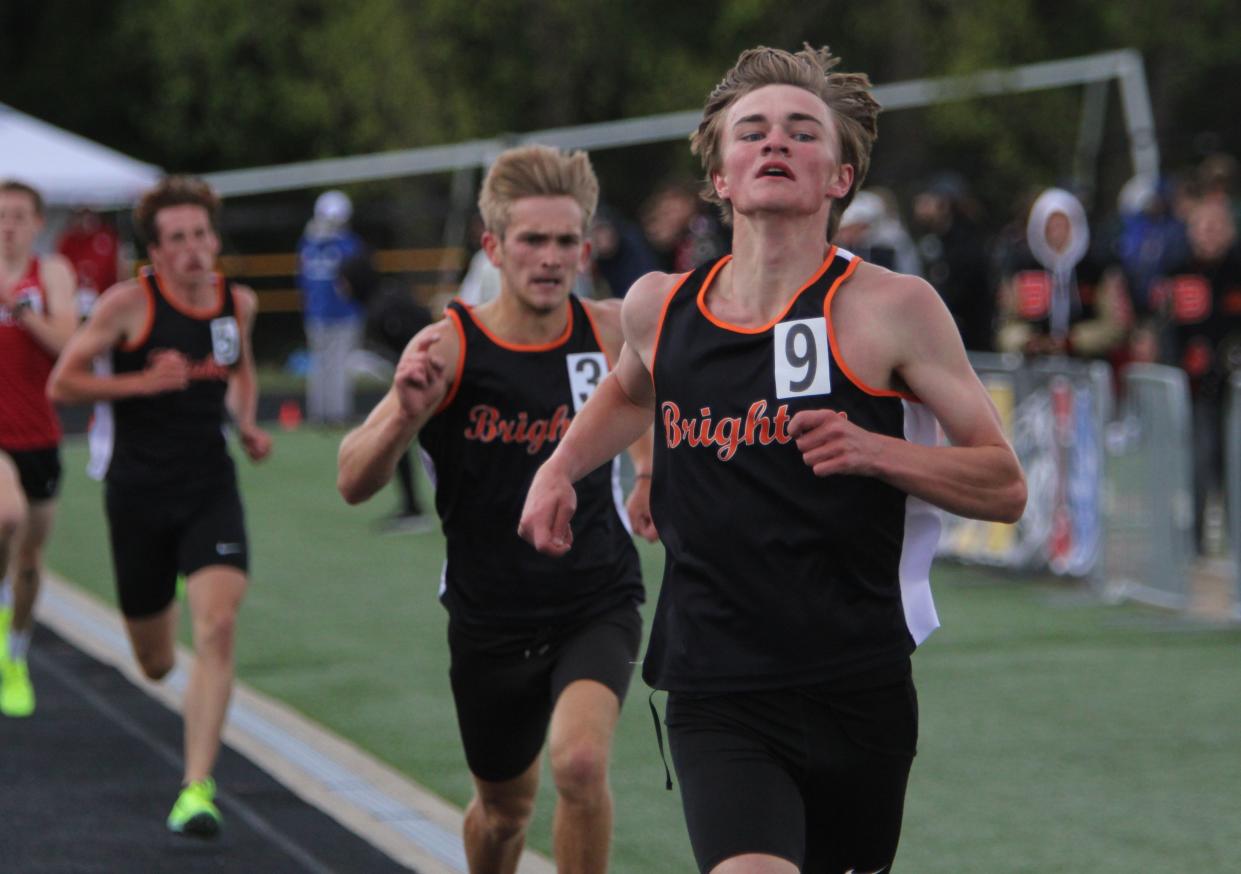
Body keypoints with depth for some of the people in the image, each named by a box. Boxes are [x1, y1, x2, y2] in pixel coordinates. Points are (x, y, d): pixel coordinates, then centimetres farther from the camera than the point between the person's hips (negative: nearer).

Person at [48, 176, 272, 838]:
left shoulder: (238, 302, 4)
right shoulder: (129, 303, -10)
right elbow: (62, 384, -8)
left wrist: (248, 425, 6)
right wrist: (143, 382, -19)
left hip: (211, 488, 2)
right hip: (139, 491, -2)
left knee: (217, 624, -21)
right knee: (155, 664, 9)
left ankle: (197, 788, -16)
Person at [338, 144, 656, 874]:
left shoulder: (611, 330, -7)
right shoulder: (449, 347, -15)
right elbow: (354, 483, -23)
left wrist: (650, 471, 6)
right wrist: (405, 413, -40)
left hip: (598, 604, 0)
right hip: (491, 618, 0)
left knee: (581, 763, -26)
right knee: (505, 805, 17)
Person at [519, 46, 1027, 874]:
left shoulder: (892, 309, -7)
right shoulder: (658, 308, 5)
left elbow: (1004, 486, -3)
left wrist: (874, 451, -18)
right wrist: (558, 469, 15)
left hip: (858, 695, 0)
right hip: (716, 702, 1)